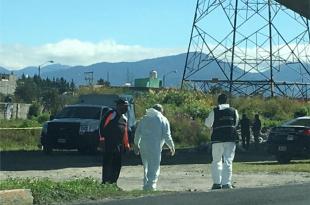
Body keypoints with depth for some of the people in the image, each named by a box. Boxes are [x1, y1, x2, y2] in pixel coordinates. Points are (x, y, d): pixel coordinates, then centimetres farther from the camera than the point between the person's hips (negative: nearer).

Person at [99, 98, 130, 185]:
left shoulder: (124, 118, 17)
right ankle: (105, 181, -5)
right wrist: (102, 137, -13)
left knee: (117, 164, 8)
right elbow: (102, 125, -10)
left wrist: (126, 145, 20)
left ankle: (113, 181, 15)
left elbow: (125, 132, 22)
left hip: (119, 144, 8)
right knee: (107, 162, -6)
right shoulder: (111, 114, -8)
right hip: (109, 143, -8)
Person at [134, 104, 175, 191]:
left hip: (143, 145, 4)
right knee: (155, 166, -1)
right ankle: (151, 185, -13)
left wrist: (136, 144, 23)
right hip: (155, 146, -4)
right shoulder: (163, 120, 6)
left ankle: (146, 184, 13)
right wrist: (172, 147, 11)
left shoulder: (144, 118, 18)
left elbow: (137, 133, 14)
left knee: (147, 166, 16)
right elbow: (166, 135, 1)